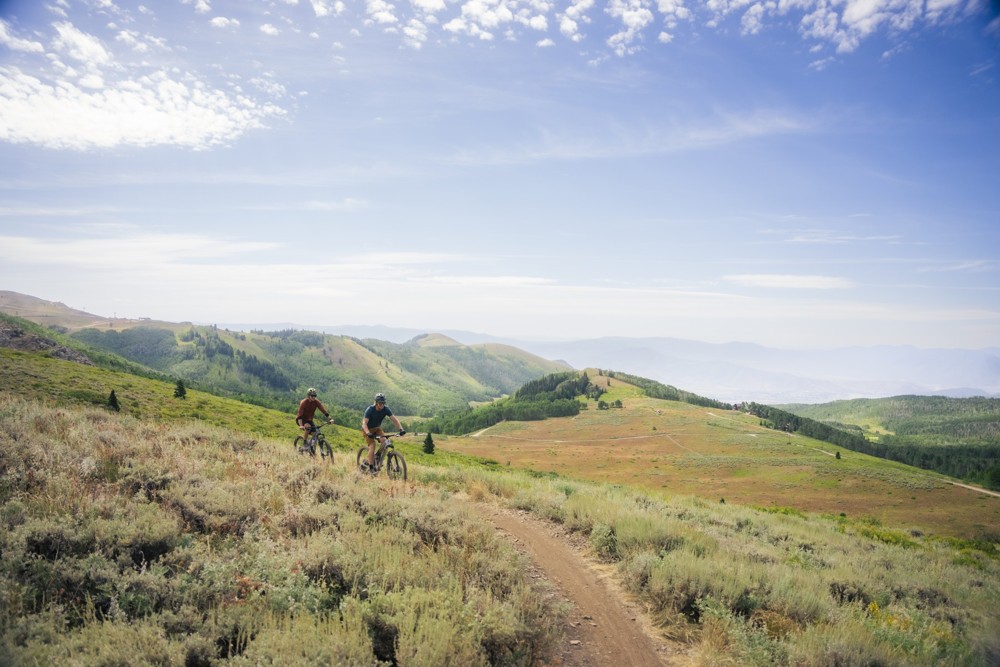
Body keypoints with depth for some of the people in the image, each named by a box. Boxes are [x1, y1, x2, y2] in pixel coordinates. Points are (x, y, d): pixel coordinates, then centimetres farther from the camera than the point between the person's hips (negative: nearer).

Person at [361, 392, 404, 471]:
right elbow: (364, 423, -36)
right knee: (372, 445, -20)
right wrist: (368, 433, -53)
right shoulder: (370, 410, -29)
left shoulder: (386, 409, -18)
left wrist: (401, 429, -38)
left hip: (377, 428, 4)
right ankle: (371, 467, -15)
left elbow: (394, 419, -22)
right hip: (368, 429, -4)